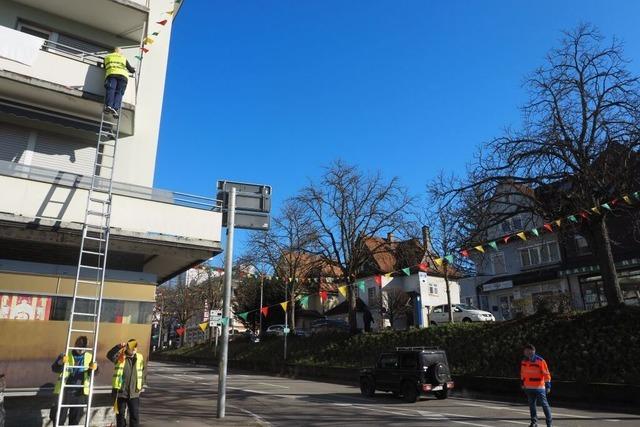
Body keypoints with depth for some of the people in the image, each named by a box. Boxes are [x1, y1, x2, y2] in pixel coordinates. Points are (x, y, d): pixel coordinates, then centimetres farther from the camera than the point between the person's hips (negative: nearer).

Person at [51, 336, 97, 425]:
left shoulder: (90, 357, 5)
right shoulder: (65, 355, 2)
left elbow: (92, 373, -5)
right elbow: (54, 368, -9)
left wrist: (94, 368, -30)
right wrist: (61, 362, -31)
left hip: (80, 392, 1)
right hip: (65, 391, -1)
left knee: (75, 419, 9)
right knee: (59, 417, 0)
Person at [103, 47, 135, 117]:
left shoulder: (107, 57, 31)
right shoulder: (124, 58, 30)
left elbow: (104, 67, 34)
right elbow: (131, 69, 31)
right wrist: (133, 70, 55)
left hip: (111, 74, 0)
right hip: (123, 75, 0)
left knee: (110, 90, -12)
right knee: (119, 93, -8)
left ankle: (108, 106, -35)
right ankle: (115, 108, -27)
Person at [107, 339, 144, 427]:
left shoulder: (139, 357, 4)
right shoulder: (120, 356, -5)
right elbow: (109, 355, -25)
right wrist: (118, 347, -39)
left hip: (134, 393, 2)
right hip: (120, 392, -2)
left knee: (135, 416, 1)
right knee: (120, 415, 10)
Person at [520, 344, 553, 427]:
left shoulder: (540, 361, -14)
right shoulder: (523, 361, 4)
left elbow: (546, 373, -13)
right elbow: (522, 373, 17)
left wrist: (548, 386, -16)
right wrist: (522, 383, 19)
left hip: (539, 387, -6)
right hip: (528, 387, 6)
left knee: (544, 404, 0)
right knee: (531, 405, 12)